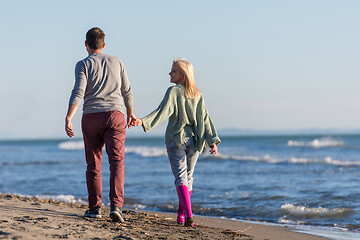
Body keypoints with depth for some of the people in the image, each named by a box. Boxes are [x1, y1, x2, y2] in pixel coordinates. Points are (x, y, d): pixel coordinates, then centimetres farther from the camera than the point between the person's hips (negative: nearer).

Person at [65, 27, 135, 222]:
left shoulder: (83, 65, 1)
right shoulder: (116, 62, 10)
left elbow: (78, 92, -12)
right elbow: (127, 91, 15)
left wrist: (68, 118, -16)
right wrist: (130, 112, 30)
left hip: (91, 117, -1)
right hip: (115, 115, 1)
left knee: (93, 164, 10)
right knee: (117, 162, -6)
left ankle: (95, 208, 16)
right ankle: (116, 205, -22)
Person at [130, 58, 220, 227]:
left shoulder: (173, 91, -6)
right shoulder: (197, 95, 9)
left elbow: (164, 111, -20)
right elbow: (204, 119, 6)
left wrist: (144, 121, -29)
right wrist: (212, 141, 5)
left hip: (176, 139, -4)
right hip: (194, 141, 5)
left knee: (180, 177, -8)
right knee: (188, 177, 15)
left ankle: (188, 214, -24)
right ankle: (181, 214, 22)